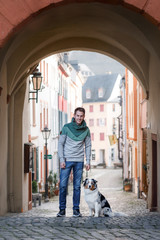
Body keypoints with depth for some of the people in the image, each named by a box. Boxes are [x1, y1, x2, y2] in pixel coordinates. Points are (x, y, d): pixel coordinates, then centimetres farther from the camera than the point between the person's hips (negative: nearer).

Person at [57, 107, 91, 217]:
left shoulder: (86, 130, 4)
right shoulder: (66, 127, -2)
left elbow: (88, 146, 9)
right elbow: (60, 143, -1)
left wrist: (88, 161, 1)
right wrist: (62, 159, -9)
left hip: (79, 161, 2)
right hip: (67, 160, -2)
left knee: (77, 186, 4)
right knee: (63, 185, -4)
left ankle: (76, 209, 10)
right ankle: (62, 209, 4)